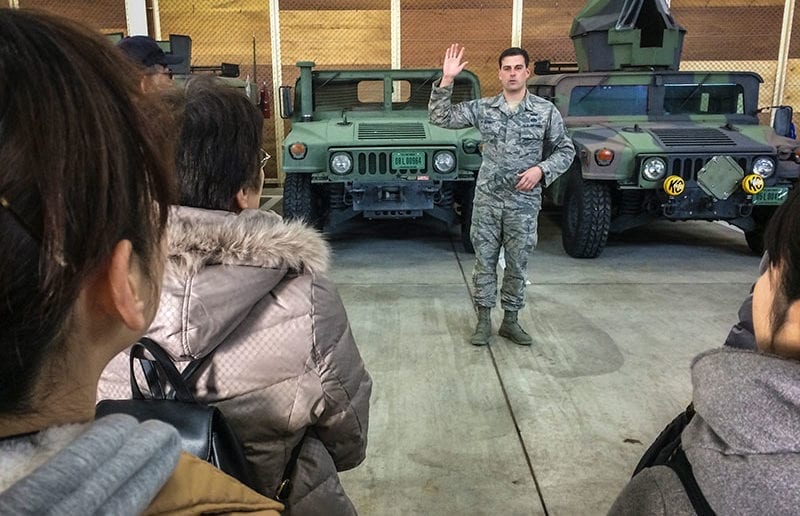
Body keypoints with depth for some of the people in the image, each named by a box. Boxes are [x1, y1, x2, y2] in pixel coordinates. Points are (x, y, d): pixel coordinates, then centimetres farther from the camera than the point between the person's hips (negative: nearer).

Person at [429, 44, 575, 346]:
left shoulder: (546, 111, -2)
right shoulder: (483, 108, 1)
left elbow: (565, 150, 5)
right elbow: (440, 118, -1)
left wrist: (541, 170, -12)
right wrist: (447, 81, -12)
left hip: (524, 202, 0)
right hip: (487, 199, 1)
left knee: (517, 264, 8)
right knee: (484, 261, 6)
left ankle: (510, 320, 23)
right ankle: (484, 320, 18)